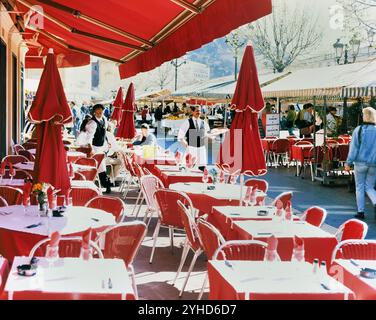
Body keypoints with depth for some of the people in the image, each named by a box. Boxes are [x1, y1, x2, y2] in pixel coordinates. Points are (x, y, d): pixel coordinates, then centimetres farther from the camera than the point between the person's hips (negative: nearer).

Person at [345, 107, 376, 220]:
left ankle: (361, 212, 11)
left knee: (360, 187, 10)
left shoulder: (358, 130, -5)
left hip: (360, 163, -2)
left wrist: (348, 163, -2)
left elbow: (354, 148, -6)